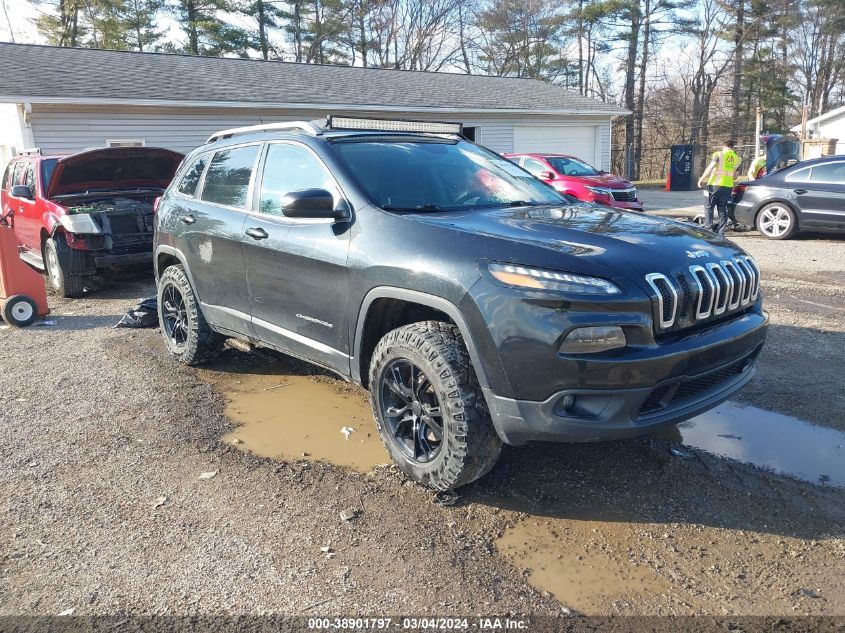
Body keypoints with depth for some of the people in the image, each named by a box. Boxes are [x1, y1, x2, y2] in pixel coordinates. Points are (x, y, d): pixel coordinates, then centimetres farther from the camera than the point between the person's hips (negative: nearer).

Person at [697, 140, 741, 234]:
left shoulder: (718, 154, -1)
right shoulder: (737, 159, 14)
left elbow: (710, 167, -13)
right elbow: (735, 175, 18)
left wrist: (702, 179, -11)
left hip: (716, 184, -4)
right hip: (728, 186, 4)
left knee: (709, 207, 2)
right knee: (722, 209, 9)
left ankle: (708, 229, -6)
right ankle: (720, 232, 7)